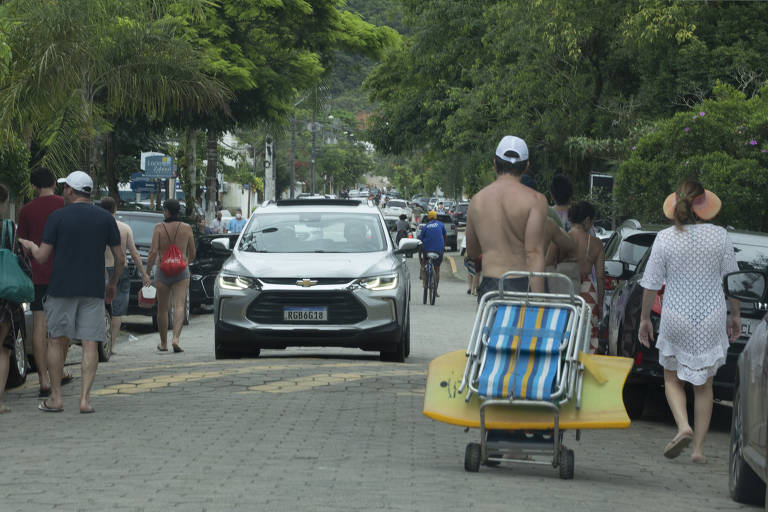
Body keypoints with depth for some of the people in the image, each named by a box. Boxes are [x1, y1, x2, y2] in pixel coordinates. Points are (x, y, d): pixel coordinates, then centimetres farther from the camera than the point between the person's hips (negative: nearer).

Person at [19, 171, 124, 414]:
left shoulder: (57, 217, -4)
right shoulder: (106, 219, 4)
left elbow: (42, 257, -3)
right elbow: (120, 259, 5)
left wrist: (30, 246, 19)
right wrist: (113, 284, 21)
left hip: (62, 287, -2)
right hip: (93, 290, 2)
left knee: (57, 341, 9)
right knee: (90, 344, 1)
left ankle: (55, 398, 9)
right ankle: (85, 398, -6)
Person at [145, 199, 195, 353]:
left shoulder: (159, 227, -6)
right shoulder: (186, 228, 1)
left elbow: (154, 252, -12)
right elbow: (192, 254, 8)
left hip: (162, 271, 0)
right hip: (181, 271, 1)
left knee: (163, 308, 11)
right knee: (179, 306, -5)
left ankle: (163, 343, 19)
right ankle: (176, 338, -25)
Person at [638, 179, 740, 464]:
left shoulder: (665, 239, -9)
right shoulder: (720, 236, -6)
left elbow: (652, 284, -3)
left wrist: (645, 318, 9)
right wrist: (735, 315, 15)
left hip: (676, 320, -1)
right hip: (712, 318, 1)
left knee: (672, 379, 16)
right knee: (703, 385, 14)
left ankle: (683, 426, -10)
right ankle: (699, 446, 11)